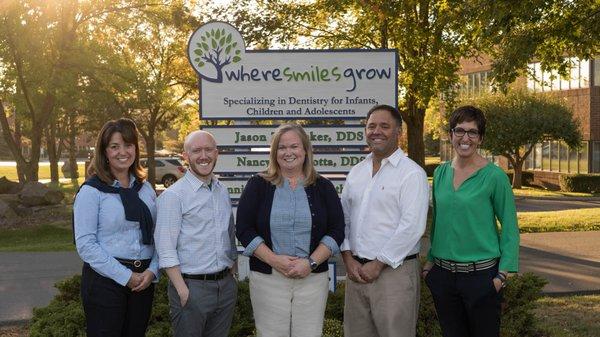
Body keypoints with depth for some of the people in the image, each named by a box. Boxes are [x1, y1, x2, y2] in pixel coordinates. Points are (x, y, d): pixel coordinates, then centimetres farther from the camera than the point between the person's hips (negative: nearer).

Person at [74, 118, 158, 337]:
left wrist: (152, 271, -7)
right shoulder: (91, 191, -6)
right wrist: (126, 276, -14)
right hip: (105, 280, -5)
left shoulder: (145, 189, 9)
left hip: (143, 279, 5)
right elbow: (85, 244, -12)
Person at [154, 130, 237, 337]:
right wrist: (182, 290, -17)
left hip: (226, 286, 6)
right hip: (191, 286, -6)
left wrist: (232, 277, 14)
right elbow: (166, 250, -14)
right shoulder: (173, 195, -9)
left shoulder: (223, 192, 11)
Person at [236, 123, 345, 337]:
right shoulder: (258, 185, 4)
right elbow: (244, 229, -1)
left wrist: (311, 262, -10)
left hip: (313, 277, 1)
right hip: (267, 278, -1)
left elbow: (336, 230, 3)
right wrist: (274, 259, -13)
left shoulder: (323, 187, 8)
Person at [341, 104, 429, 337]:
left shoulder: (412, 173, -9)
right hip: (356, 269, 6)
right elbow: (343, 218, 13)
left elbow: (412, 227, -16)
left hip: (394, 271, -6)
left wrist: (378, 264, -15)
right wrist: (348, 258, 0)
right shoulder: (356, 172, 12)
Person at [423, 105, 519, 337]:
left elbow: (509, 228, -6)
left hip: (481, 275, -4)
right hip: (442, 273, 5)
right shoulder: (441, 172, 5)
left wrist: (503, 273, -12)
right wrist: (430, 260, 12)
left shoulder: (494, 176, -9)